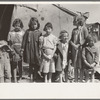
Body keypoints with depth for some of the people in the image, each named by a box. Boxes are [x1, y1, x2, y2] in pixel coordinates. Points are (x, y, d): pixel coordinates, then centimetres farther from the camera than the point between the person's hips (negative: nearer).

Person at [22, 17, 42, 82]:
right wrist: (23, 47, -1)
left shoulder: (39, 33, 2)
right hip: (29, 50, 0)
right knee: (30, 64, 11)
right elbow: (24, 40, 4)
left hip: (36, 50, 0)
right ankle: (31, 75, 25)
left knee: (36, 65, 3)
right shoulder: (28, 31, 3)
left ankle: (35, 78, 14)